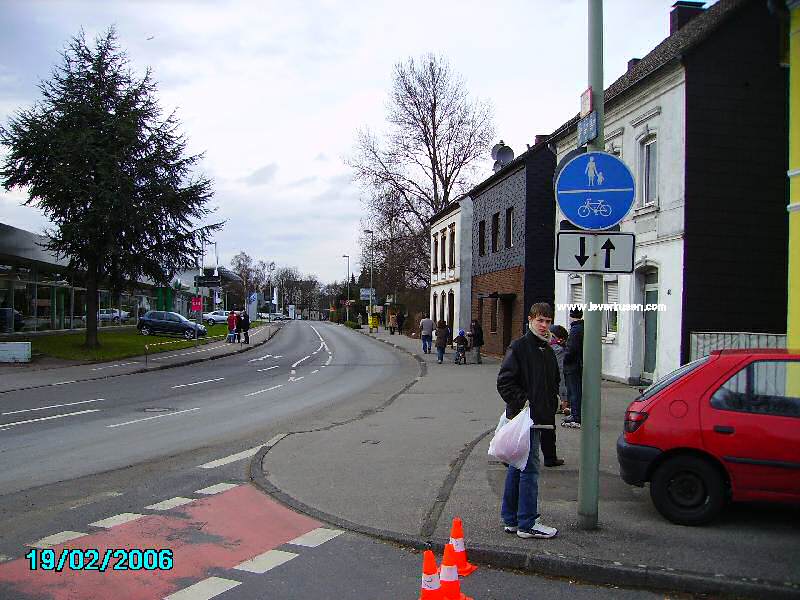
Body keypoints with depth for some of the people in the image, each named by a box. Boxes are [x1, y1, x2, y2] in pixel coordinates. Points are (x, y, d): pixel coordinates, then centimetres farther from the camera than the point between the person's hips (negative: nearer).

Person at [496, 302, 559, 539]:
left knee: (517, 466, 14)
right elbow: (504, 382, -15)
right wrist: (522, 403, -18)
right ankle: (527, 524, 2)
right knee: (530, 468, -6)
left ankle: (510, 519, 22)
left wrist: (551, 403, 13)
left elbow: (554, 382, 27)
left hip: (539, 418, 9)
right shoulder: (519, 346, -10)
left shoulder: (548, 350, 16)